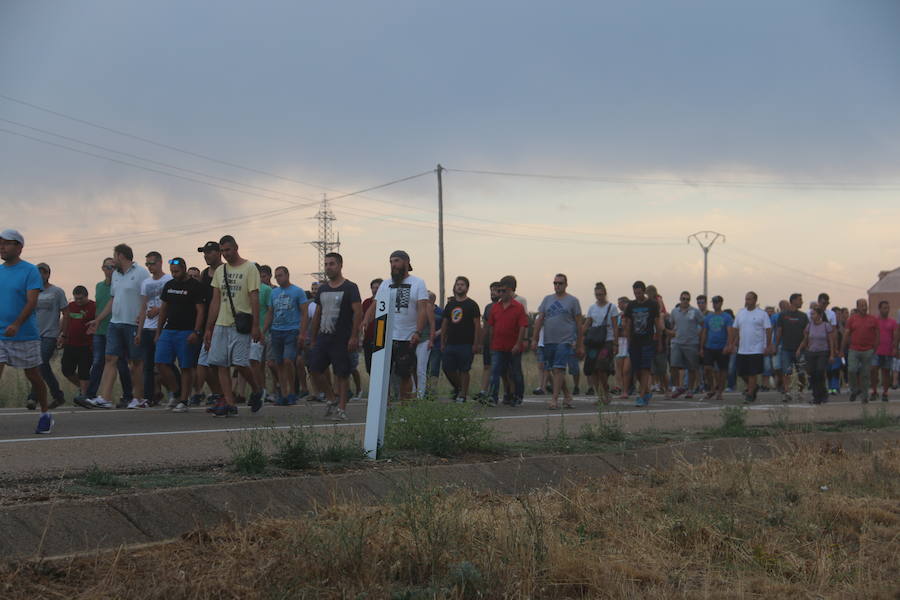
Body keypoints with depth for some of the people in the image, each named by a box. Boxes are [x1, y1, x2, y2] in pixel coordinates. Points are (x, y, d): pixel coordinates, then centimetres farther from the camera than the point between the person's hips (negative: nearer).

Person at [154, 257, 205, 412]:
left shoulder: (195, 286, -5)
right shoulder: (169, 286, 14)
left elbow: (200, 311, -9)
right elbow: (163, 310, 19)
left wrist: (196, 332, -18)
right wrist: (158, 333, 13)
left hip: (186, 332, -6)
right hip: (168, 330, 6)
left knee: (186, 367, -3)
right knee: (161, 363, -4)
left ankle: (183, 400, 3)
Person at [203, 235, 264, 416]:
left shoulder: (249, 268, -3)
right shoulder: (219, 271, 14)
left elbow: (254, 298, -8)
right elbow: (215, 301, 16)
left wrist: (255, 326, -15)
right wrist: (208, 328, 12)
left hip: (240, 325, -6)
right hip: (221, 324, 6)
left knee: (240, 363, -11)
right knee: (221, 364, 0)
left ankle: (256, 390, 16)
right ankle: (229, 404, 2)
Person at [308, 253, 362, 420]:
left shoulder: (350, 288, -4)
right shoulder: (323, 289, 15)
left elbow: (358, 312, -10)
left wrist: (354, 337, -17)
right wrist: (313, 338, 15)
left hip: (342, 339, -6)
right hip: (323, 336, 6)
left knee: (342, 374, -3)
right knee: (314, 369, 1)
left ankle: (341, 408, 4)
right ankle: (331, 398, 19)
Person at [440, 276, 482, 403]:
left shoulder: (472, 305, -1)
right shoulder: (450, 304, 14)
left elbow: (477, 325, -5)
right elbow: (444, 324, 17)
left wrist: (476, 344, -12)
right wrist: (442, 342, 12)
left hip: (466, 345, -5)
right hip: (450, 343, 5)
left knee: (464, 370, -3)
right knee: (448, 369, 4)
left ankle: (463, 394, 4)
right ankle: (458, 388, 25)